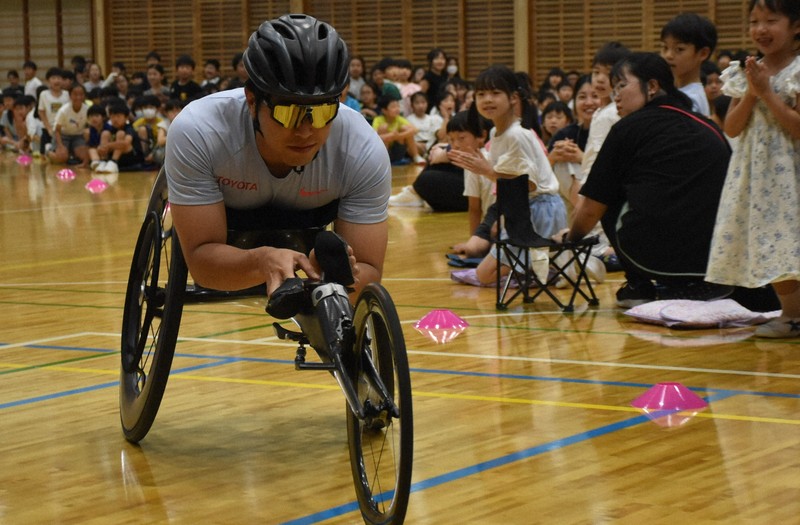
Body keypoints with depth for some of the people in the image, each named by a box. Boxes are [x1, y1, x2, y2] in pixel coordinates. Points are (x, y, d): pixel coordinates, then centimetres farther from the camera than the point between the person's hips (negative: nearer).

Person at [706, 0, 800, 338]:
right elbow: (732, 128, 5)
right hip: (753, 171, 6)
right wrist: (750, 93, -8)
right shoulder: (745, 72, 8)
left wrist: (767, 92, -16)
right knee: (766, 245, 7)